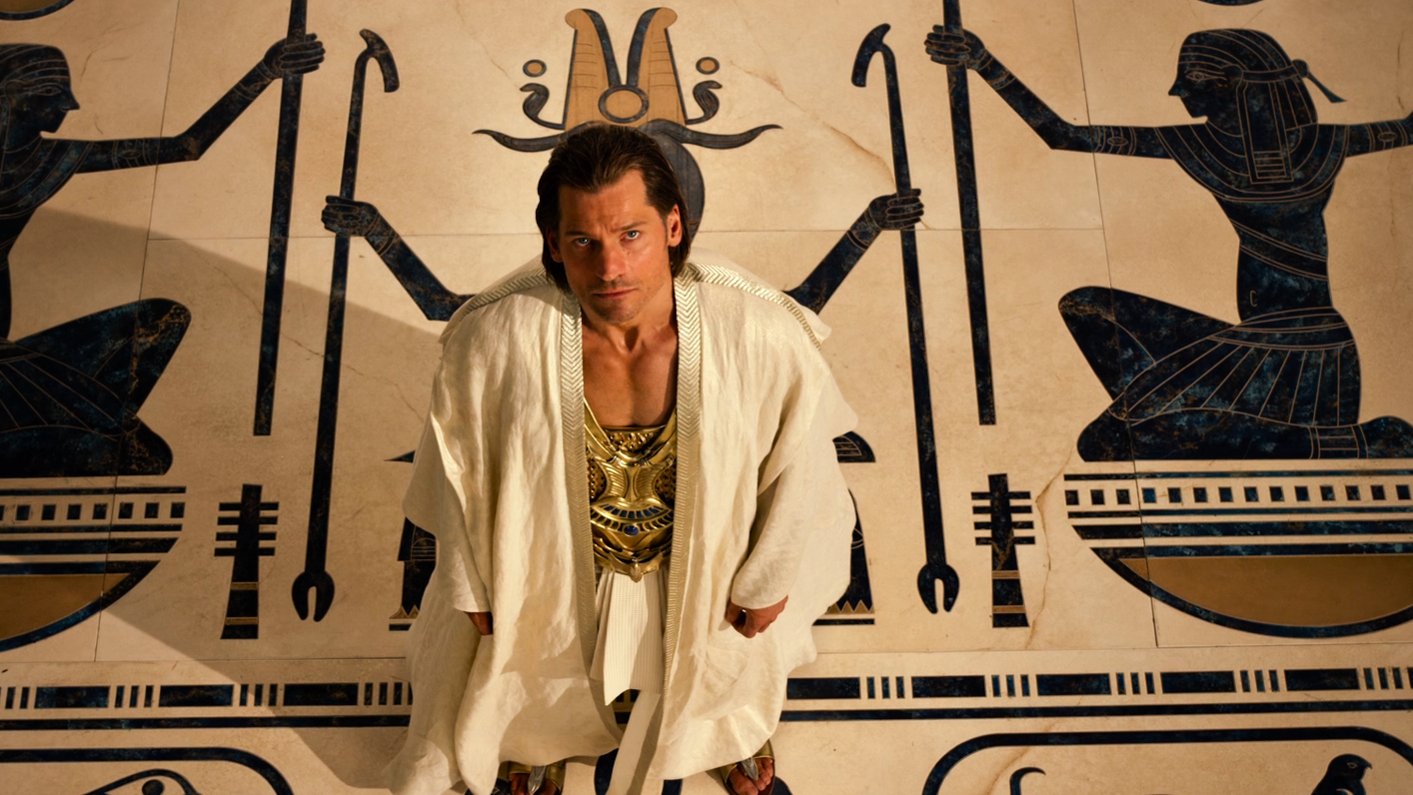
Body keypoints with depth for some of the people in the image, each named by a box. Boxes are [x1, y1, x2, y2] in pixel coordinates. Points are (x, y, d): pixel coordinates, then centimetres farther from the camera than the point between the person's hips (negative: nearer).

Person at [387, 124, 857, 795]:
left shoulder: (763, 335, -35)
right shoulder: (495, 337, -34)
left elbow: (797, 461, -16)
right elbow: (462, 469, -15)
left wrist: (768, 580, -4)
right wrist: (480, 588, -3)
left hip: (704, 562, 1)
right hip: (555, 568, 0)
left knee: (723, 664, 31)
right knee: (536, 660, 30)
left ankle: (733, 728, 70)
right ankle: (536, 739, 69)